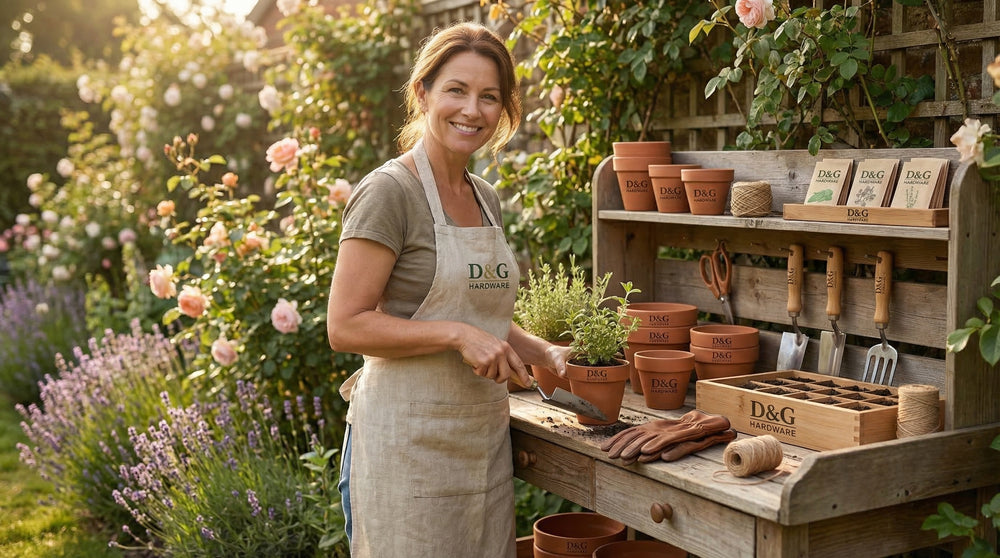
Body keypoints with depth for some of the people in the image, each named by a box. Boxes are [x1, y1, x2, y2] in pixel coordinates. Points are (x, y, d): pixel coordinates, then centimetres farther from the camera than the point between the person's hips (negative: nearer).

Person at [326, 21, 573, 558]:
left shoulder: (486, 198, 12)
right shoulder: (388, 191, -12)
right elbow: (345, 326, -16)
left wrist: (548, 353, 6)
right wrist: (457, 335, -21)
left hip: (485, 435, 8)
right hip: (408, 440, -7)